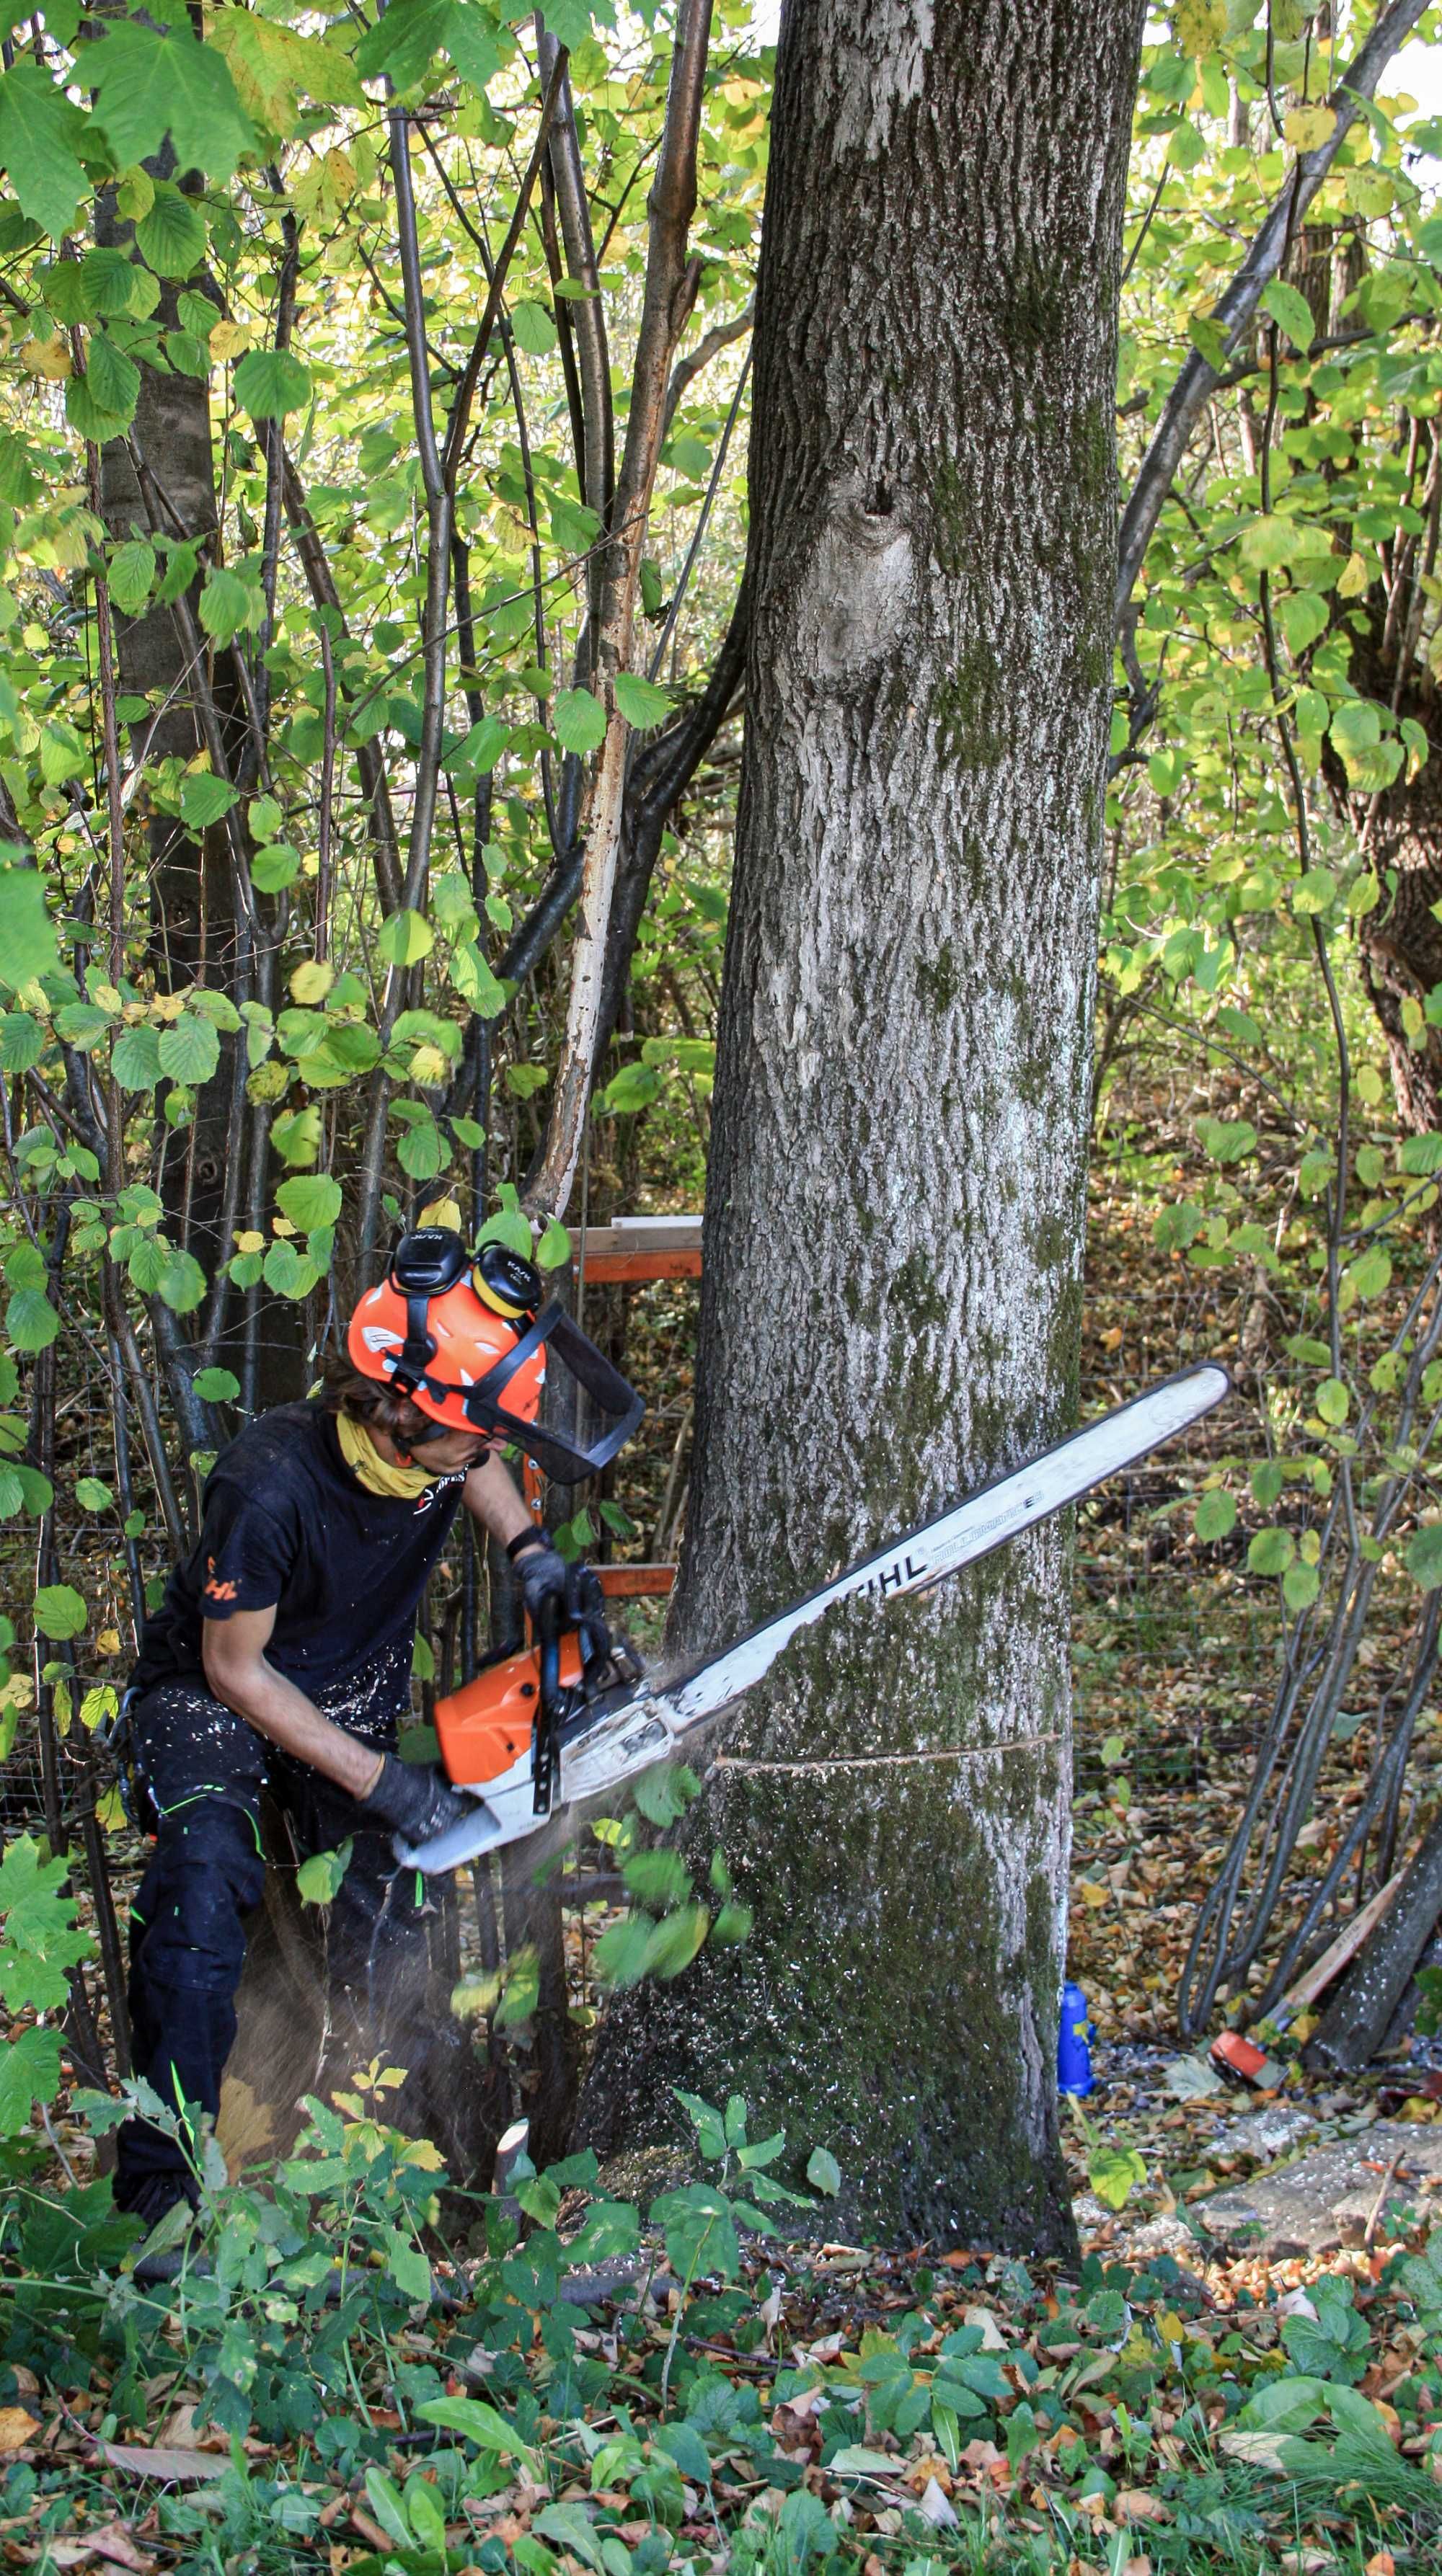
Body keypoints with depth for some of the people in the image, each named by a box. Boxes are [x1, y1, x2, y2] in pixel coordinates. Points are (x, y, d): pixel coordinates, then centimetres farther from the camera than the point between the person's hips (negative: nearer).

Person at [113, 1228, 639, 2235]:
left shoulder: (441, 1443, -21)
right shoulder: (271, 1483, -38)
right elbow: (236, 1669, -24)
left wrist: (529, 1548, -11)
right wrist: (383, 1784, -24)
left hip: (354, 1694, 6)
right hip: (215, 1698, -6)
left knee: (389, 1916, -8)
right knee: (204, 1889, -29)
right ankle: (158, 2183, -26)